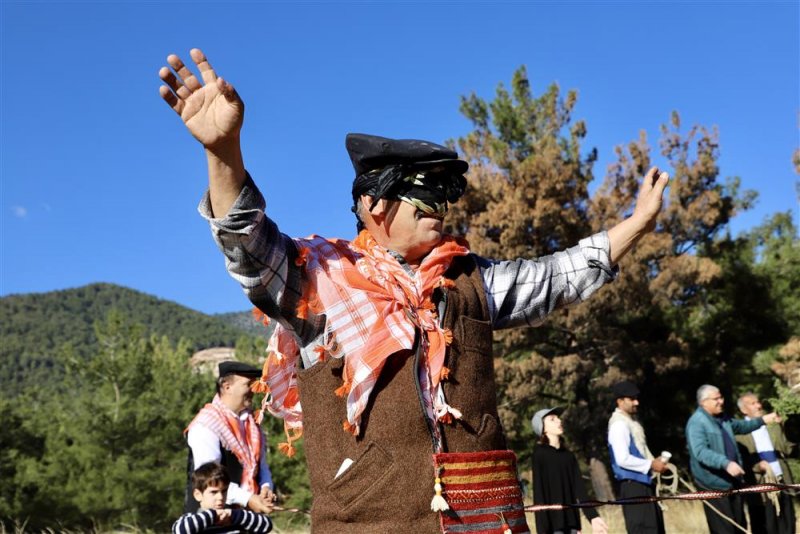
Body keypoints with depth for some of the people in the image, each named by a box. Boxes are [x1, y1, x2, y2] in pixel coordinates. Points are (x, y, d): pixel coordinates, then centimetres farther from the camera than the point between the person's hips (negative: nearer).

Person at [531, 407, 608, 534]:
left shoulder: (569, 456, 13)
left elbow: (579, 487, 9)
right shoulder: (540, 454, -6)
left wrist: (593, 516, -2)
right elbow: (539, 492, -10)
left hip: (570, 523, 6)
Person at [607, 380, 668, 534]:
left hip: (643, 483, 10)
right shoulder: (619, 424, -17)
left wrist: (654, 462, 4)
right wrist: (650, 465, -15)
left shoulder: (632, 421, 13)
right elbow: (623, 459, -24)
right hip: (632, 485, -10)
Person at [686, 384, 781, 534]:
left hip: (732, 482, 9)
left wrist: (762, 420, 21)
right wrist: (726, 463, -41)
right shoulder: (696, 422, -19)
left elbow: (742, 426, 31)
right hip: (714, 485, -9)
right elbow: (701, 452, -31)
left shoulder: (722, 419, 11)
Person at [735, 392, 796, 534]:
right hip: (759, 487, -5)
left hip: (782, 482, 5)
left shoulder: (773, 425, 11)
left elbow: (786, 448, 9)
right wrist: (758, 465, -24)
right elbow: (739, 460, -11)